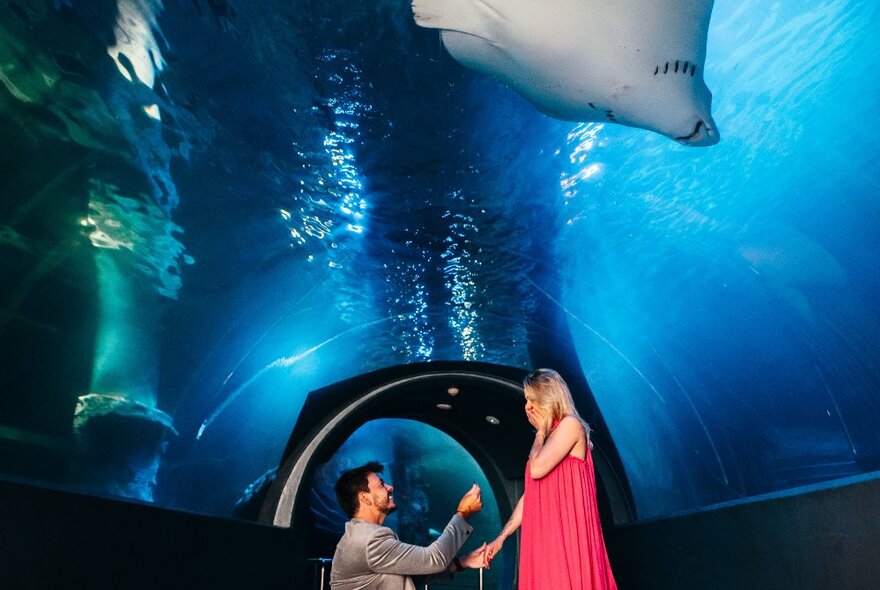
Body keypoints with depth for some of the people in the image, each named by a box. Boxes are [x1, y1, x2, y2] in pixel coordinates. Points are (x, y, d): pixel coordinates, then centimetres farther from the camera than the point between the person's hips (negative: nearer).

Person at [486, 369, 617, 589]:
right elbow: (530, 494, 17)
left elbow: (537, 469, -19)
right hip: (547, 536, 8)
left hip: (567, 533, -8)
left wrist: (541, 431, -4)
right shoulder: (546, 438, 18)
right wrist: (501, 537, 14)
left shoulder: (570, 425, -6)